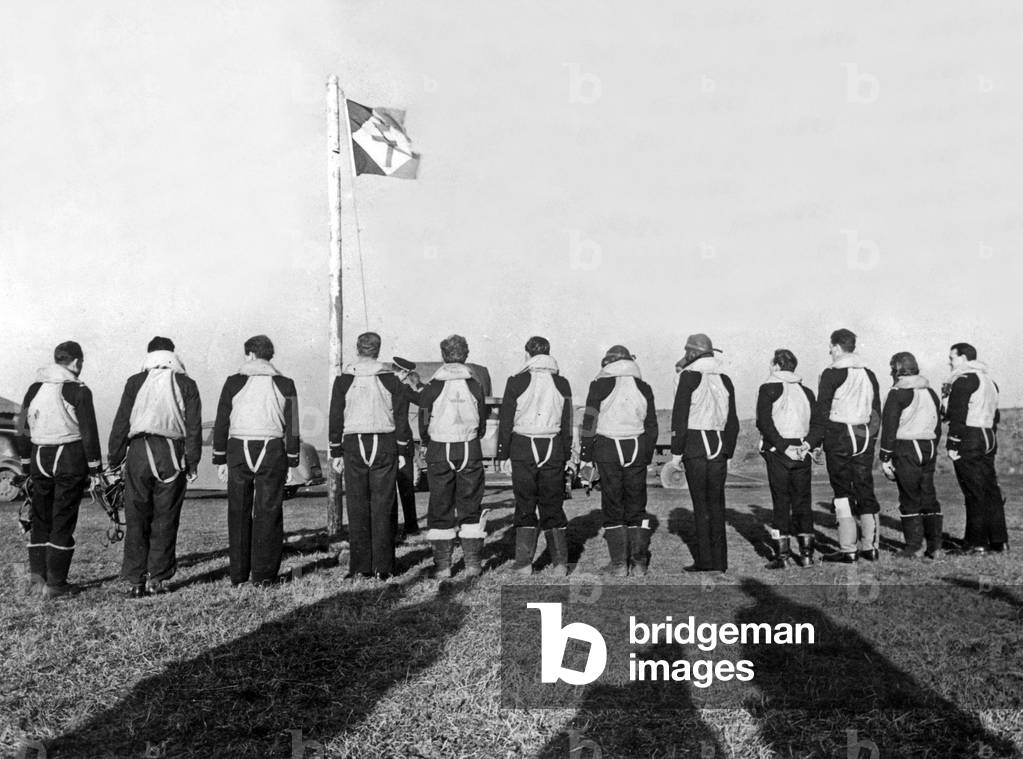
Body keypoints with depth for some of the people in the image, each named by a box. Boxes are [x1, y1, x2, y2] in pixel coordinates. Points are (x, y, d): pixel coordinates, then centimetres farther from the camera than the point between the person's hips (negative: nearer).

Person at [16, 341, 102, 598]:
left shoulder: (34, 388, 10)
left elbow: (22, 429, 13)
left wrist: (26, 461, 20)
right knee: (63, 521, -1)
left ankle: (36, 578, 11)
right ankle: (55, 584, 2)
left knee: (40, 519, 14)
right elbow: (88, 431, -10)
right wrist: (94, 465, -4)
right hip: (70, 457, -5)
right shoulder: (78, 390, -8)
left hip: (40, 458, 6)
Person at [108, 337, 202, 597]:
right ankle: (156, 577, 7)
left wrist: (114, 458, 9)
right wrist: (192, 462, 4)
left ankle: (135, 580, 5)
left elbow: (121, 422, 4)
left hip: (139, 453, 0)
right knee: (165, 518, 7)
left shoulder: (135, 382, 5)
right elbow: (194, 427, 1)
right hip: (172, 455, 0)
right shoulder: (186, 384, 5)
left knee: (136, 519, 5)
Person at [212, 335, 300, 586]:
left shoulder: (234, 382, 2)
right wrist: (291, 462, 7)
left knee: (239, 513, 8)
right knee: (268, 513, 3)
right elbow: (292, 427, 3)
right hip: (272, 451, 0)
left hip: (238, 451, 0)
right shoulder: (285, 384, 4)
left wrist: (220, 459, 8)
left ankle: (238, 574, 10)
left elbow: (221, 423, 2)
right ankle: (263, 574, 2)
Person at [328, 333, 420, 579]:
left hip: (353, 446, 0)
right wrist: (402, 451, 7)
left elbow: (336, 418, 3)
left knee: (357, 508, 4)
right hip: (385, 445, 0)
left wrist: (336, 452, 8)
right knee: (382, 508, 3)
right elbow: (401, 418, 2)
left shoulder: (343, 379, 2)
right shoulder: (391, 378, 2)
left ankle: (361, 566, 4)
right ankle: (383, 567, 3)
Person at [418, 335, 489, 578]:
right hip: (470, 449, 1)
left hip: (439, 451, -1)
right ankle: (473, 563, 8)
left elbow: (423, 425, -2)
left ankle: (442, 565, 7)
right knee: (471, 505, 8)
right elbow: (482, 425, 4)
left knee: (440, 506, 6)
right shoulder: (475, 386, 0)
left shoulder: (432, 387, -5)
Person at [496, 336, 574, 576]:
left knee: (524, 506, 5)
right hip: (553, 449, 3)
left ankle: (524, 563, 6)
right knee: (553, 506, 9)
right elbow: (567, 423, 10)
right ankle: (560, 562, 6)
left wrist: (503, 454, 3)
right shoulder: (562, 384, 6)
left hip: (523, 448, -2)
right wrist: (566, 455, 16)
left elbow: (506, 421, -3)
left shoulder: (517, 382, -4)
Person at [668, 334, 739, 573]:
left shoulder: (689, 376, -4)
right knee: (716, 504, 10)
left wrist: (676, 451, -7)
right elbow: (733, 422, 15)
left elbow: (680, 416, -9)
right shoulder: (724, 379, 13)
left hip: (695, 445, -5)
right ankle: (719, 561, 13)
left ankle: (705, 561, 0)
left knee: (701, 505, -2)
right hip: (720, 446, 5)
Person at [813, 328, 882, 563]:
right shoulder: (868, 374, 12)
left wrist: (813, 443, -8)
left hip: (839, 438, -6)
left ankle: (848, 550, -1)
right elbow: (877, 410, 15)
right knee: (865, 490, 12)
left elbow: (822, 411, -11)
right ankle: (870, 547, 15)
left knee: (843, 493, -1)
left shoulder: (832, 374, -8)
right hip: (865, 437, 6)